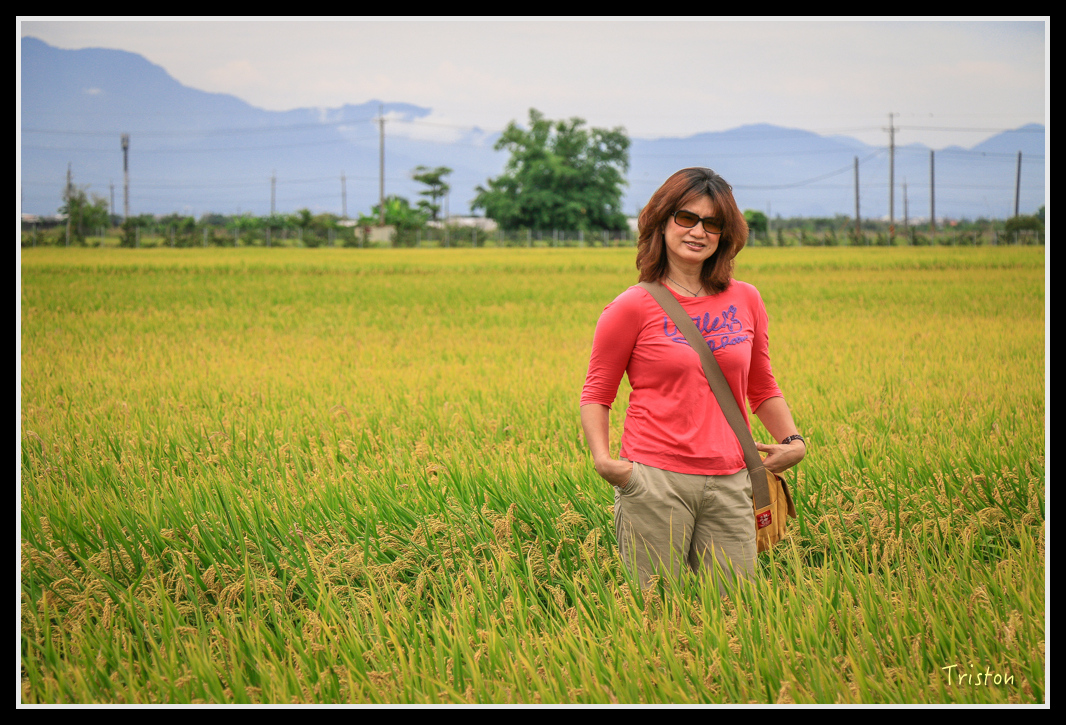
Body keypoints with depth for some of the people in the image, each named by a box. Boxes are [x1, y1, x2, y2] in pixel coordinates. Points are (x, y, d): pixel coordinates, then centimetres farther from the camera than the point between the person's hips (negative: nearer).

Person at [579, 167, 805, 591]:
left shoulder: (745, 301, 10)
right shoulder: (634, 308, -2)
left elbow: (762, 388, 23)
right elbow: (596, 394, 5)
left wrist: (792, 441, 9)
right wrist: (602, 458, -10)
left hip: (727, 484, 4)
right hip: (655, 481, -4)